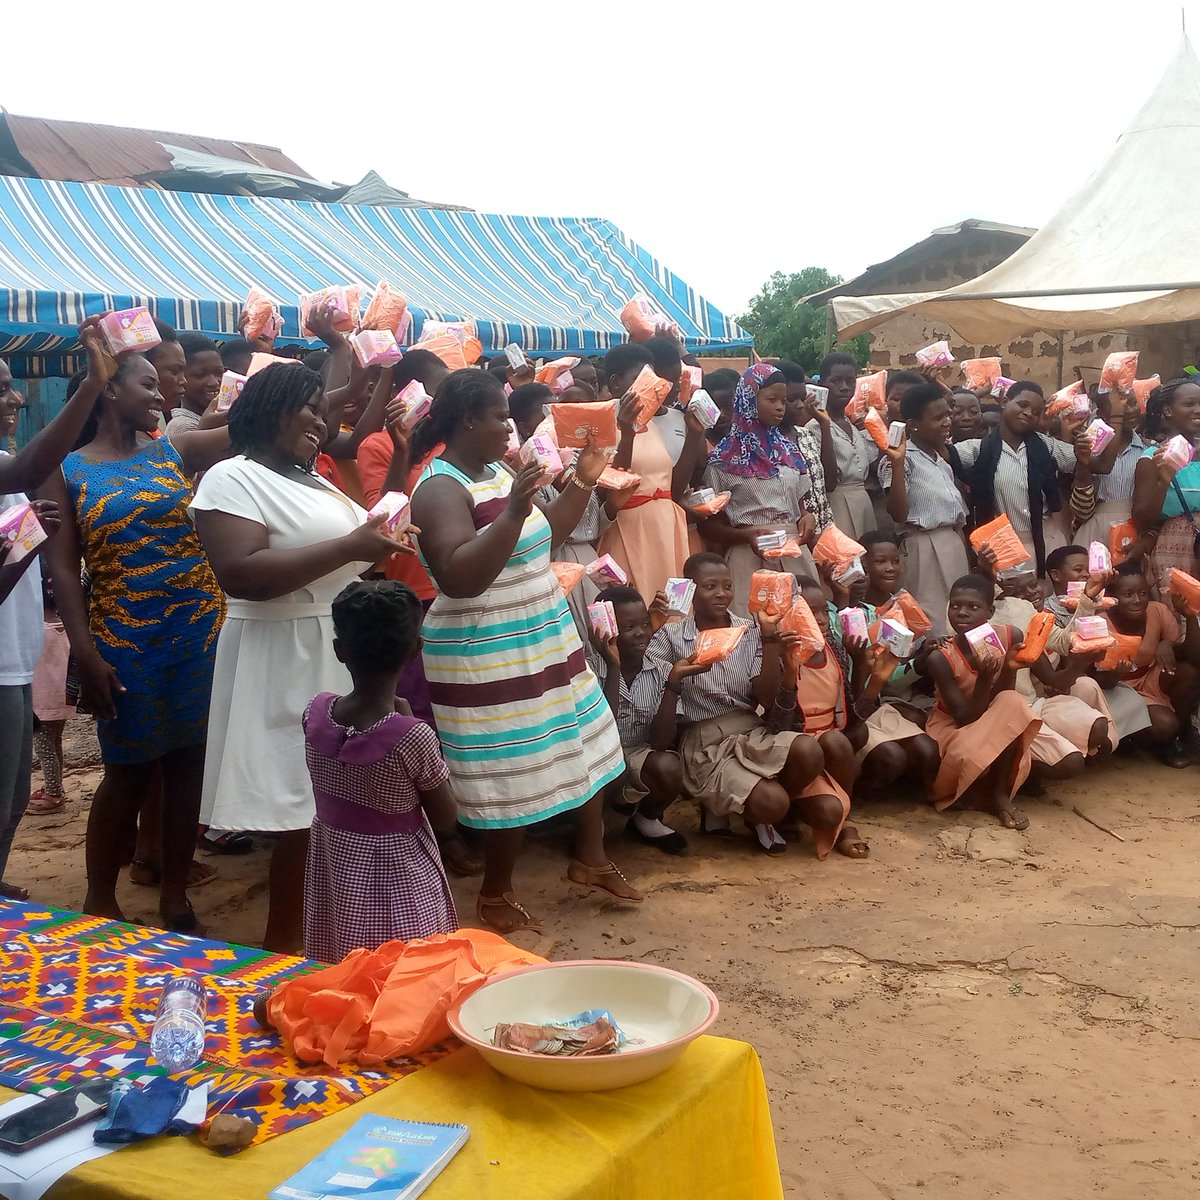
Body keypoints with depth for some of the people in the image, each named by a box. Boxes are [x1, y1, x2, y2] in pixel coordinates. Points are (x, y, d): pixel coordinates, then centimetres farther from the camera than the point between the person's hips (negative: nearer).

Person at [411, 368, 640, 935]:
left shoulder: (497, 472, 9)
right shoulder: (441, 488, -19)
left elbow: (543, 536, 20)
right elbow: (458, 578, -30)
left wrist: (581, 483, 11)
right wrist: (513, 511, -36)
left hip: (543, 639, 9)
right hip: (487, 658, -9)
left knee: (583, 744, 15)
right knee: (510, 773, 0)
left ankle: (590, 857, 33)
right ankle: (495, 894, 19)